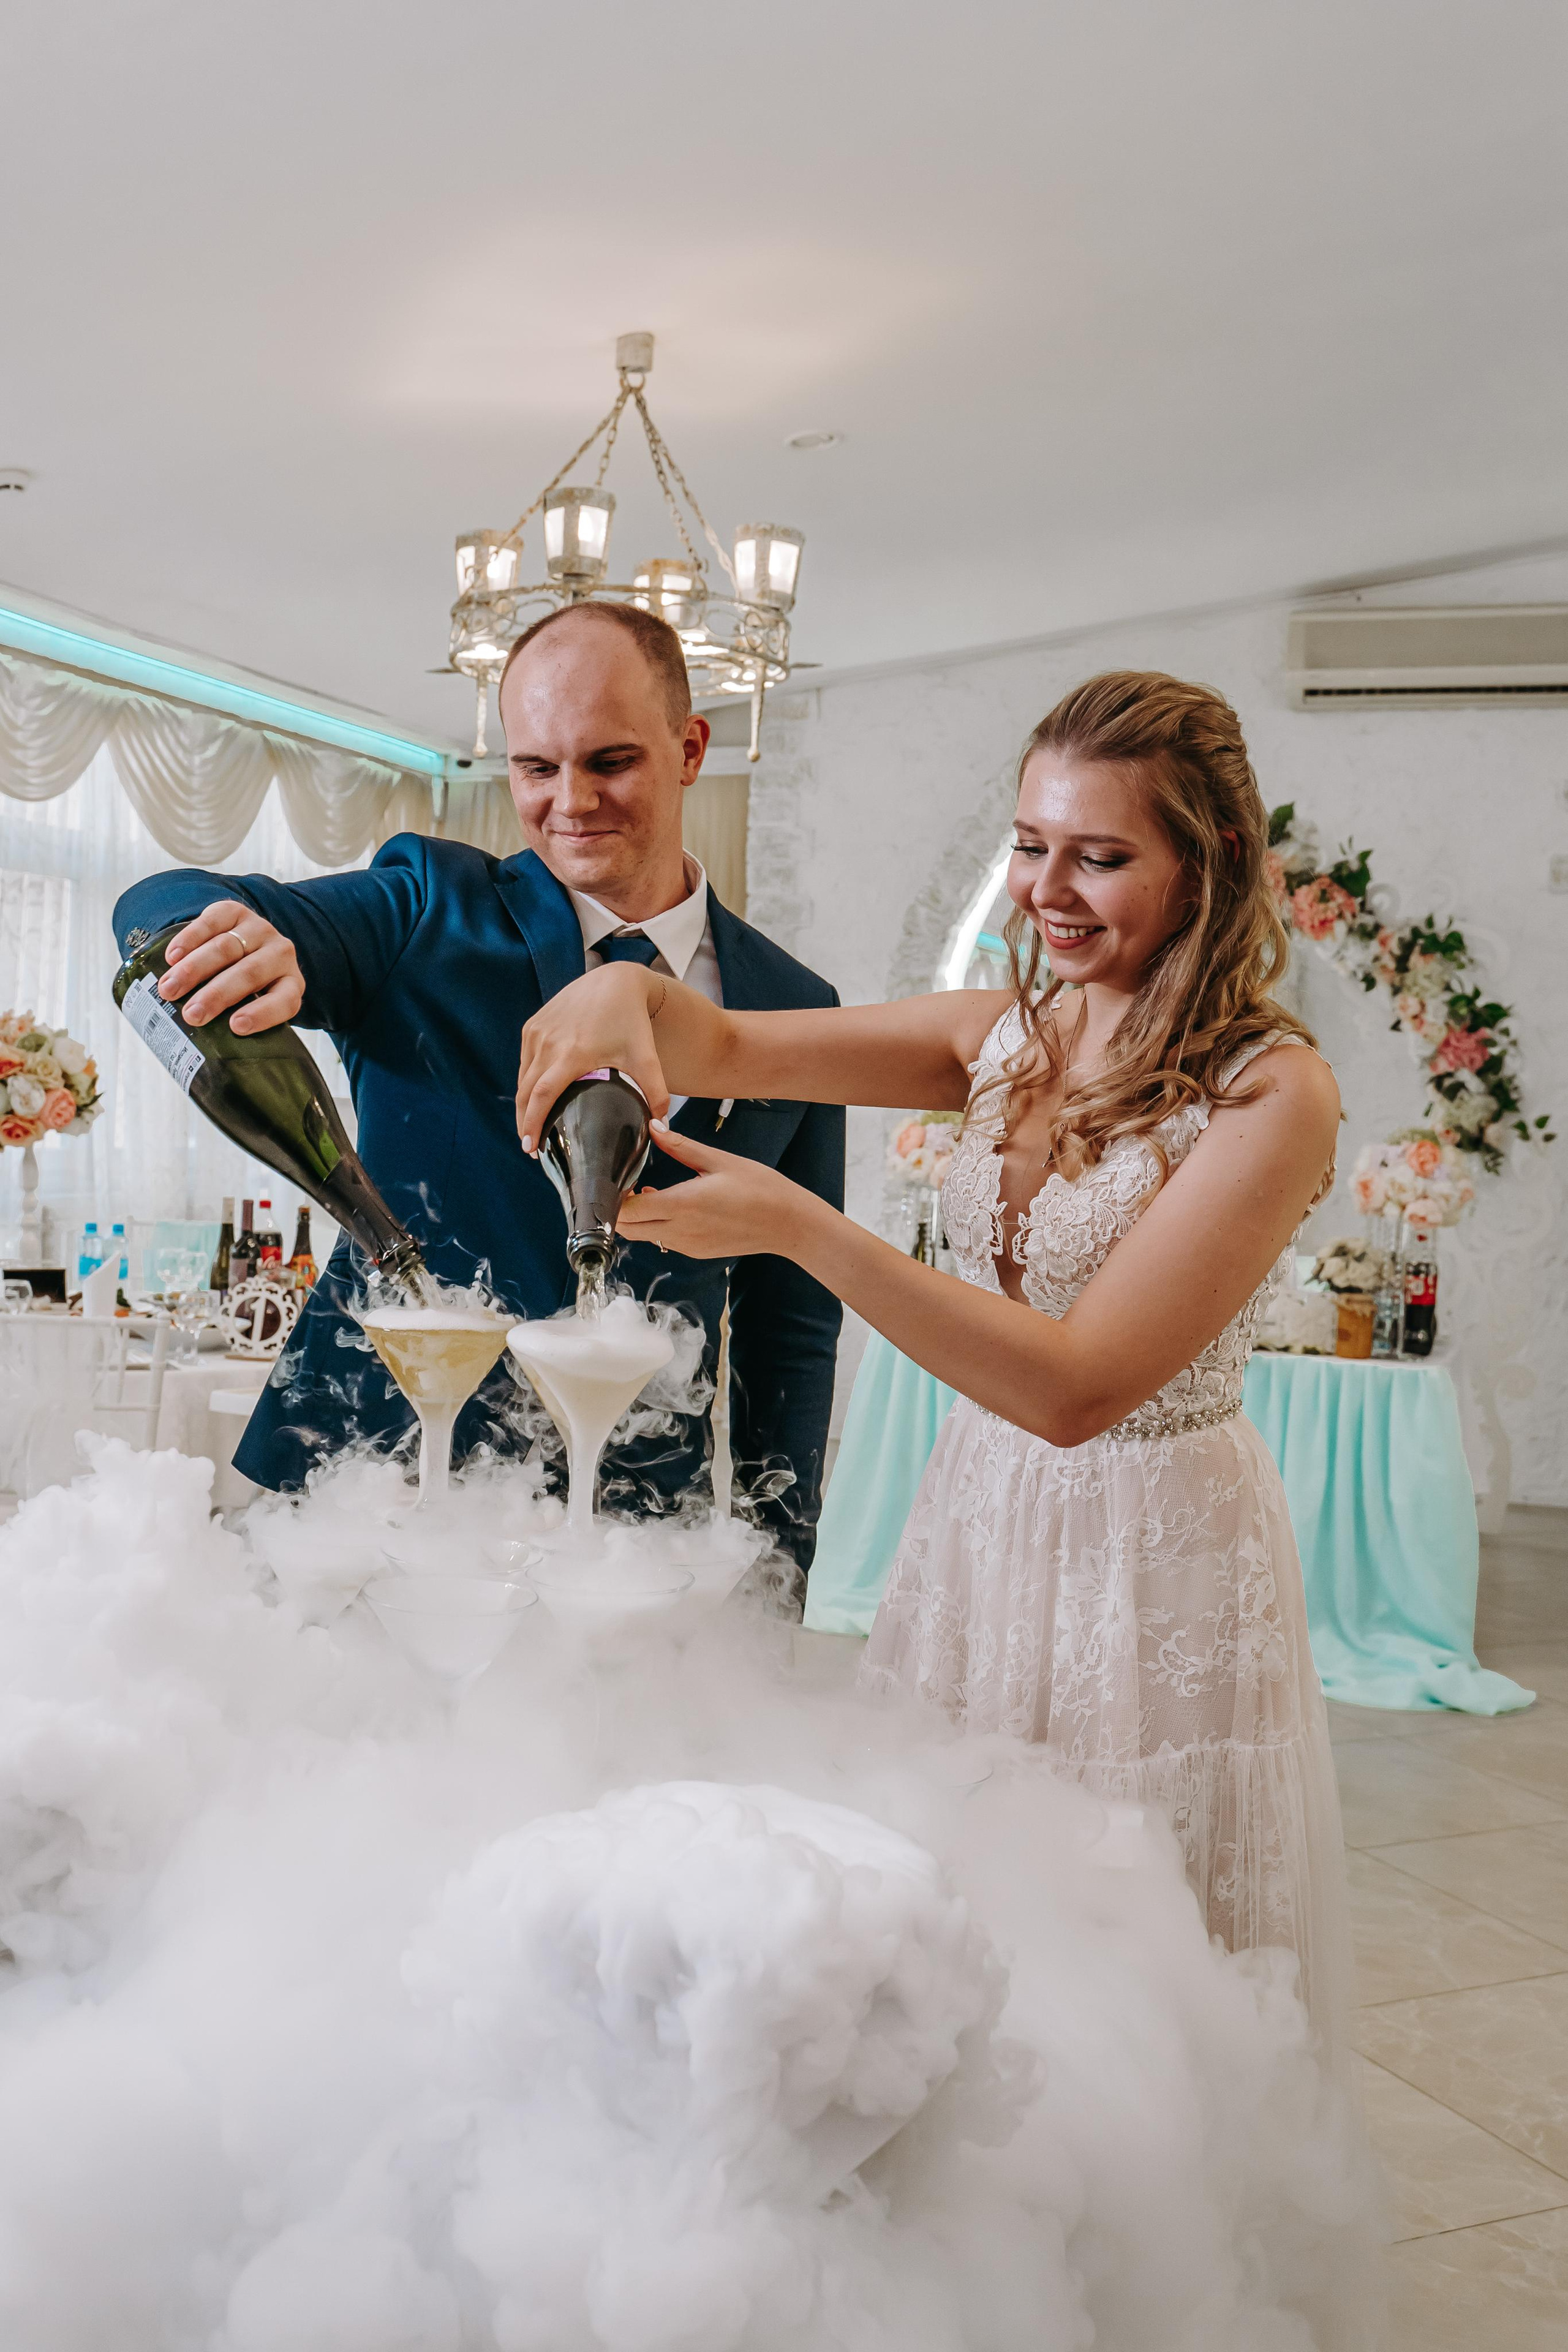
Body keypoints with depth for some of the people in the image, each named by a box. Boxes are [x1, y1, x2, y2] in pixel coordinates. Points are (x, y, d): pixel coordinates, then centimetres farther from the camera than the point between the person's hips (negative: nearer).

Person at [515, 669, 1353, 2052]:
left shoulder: (1272, 1093, -17)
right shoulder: (1004, 1035, 2)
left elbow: (1076, 1385, -24)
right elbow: (732, 1050, 2)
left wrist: (799, 1228, -29)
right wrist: (635, 989, -22)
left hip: (1152, 1555, -5)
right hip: (976, 1517, 6)